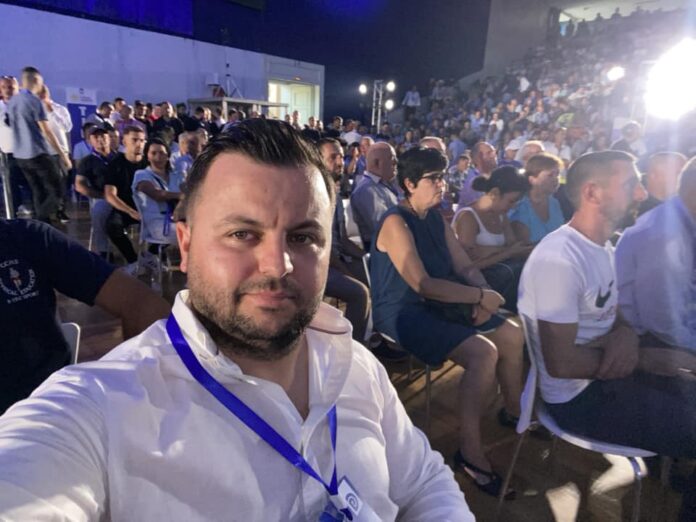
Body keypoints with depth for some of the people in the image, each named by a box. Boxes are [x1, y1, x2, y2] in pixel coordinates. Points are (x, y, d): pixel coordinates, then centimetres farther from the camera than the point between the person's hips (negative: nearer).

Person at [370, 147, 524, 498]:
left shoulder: (435, 219, 10)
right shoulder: (396, 223, -17)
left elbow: (466, 267, 10)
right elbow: (422, 284, -25)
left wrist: (481, 294, -11)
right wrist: (480, 296, -20)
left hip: (439, 304, 9)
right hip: (403, 313, -9)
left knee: (512, 335, 8)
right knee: (483, 352, -26)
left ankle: (514, 410, 31)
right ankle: (469, 452, -13)